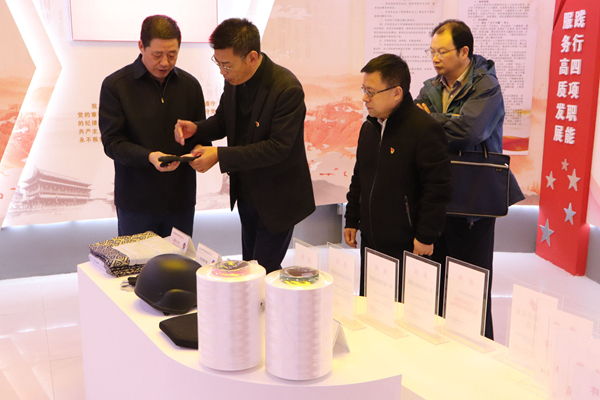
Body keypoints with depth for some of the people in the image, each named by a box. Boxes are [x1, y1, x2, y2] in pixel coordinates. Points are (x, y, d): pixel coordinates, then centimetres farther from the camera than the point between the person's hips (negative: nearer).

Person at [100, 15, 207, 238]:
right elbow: (112, 142, -9)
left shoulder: (190, 85, 6)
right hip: (136, 202, -3)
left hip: (181, 200, 3)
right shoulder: (115, 85, -5)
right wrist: (149, 157, -27)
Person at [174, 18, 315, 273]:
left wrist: (220, 156, -30)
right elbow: (222, 121, 13)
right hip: (246, 193, 8)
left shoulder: (287, 89, -24)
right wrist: (196, 128, -9)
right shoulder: (234, 80, -1)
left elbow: (278, 147, -27)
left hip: (276, 199, -7)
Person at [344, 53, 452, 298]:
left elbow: (436, 188, -16)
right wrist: (352, 220, 19)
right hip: (370, 241, 8)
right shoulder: (369, 127, 11)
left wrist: (426, 236, -15)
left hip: (406, 246, -7)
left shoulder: (425, 129, -15)